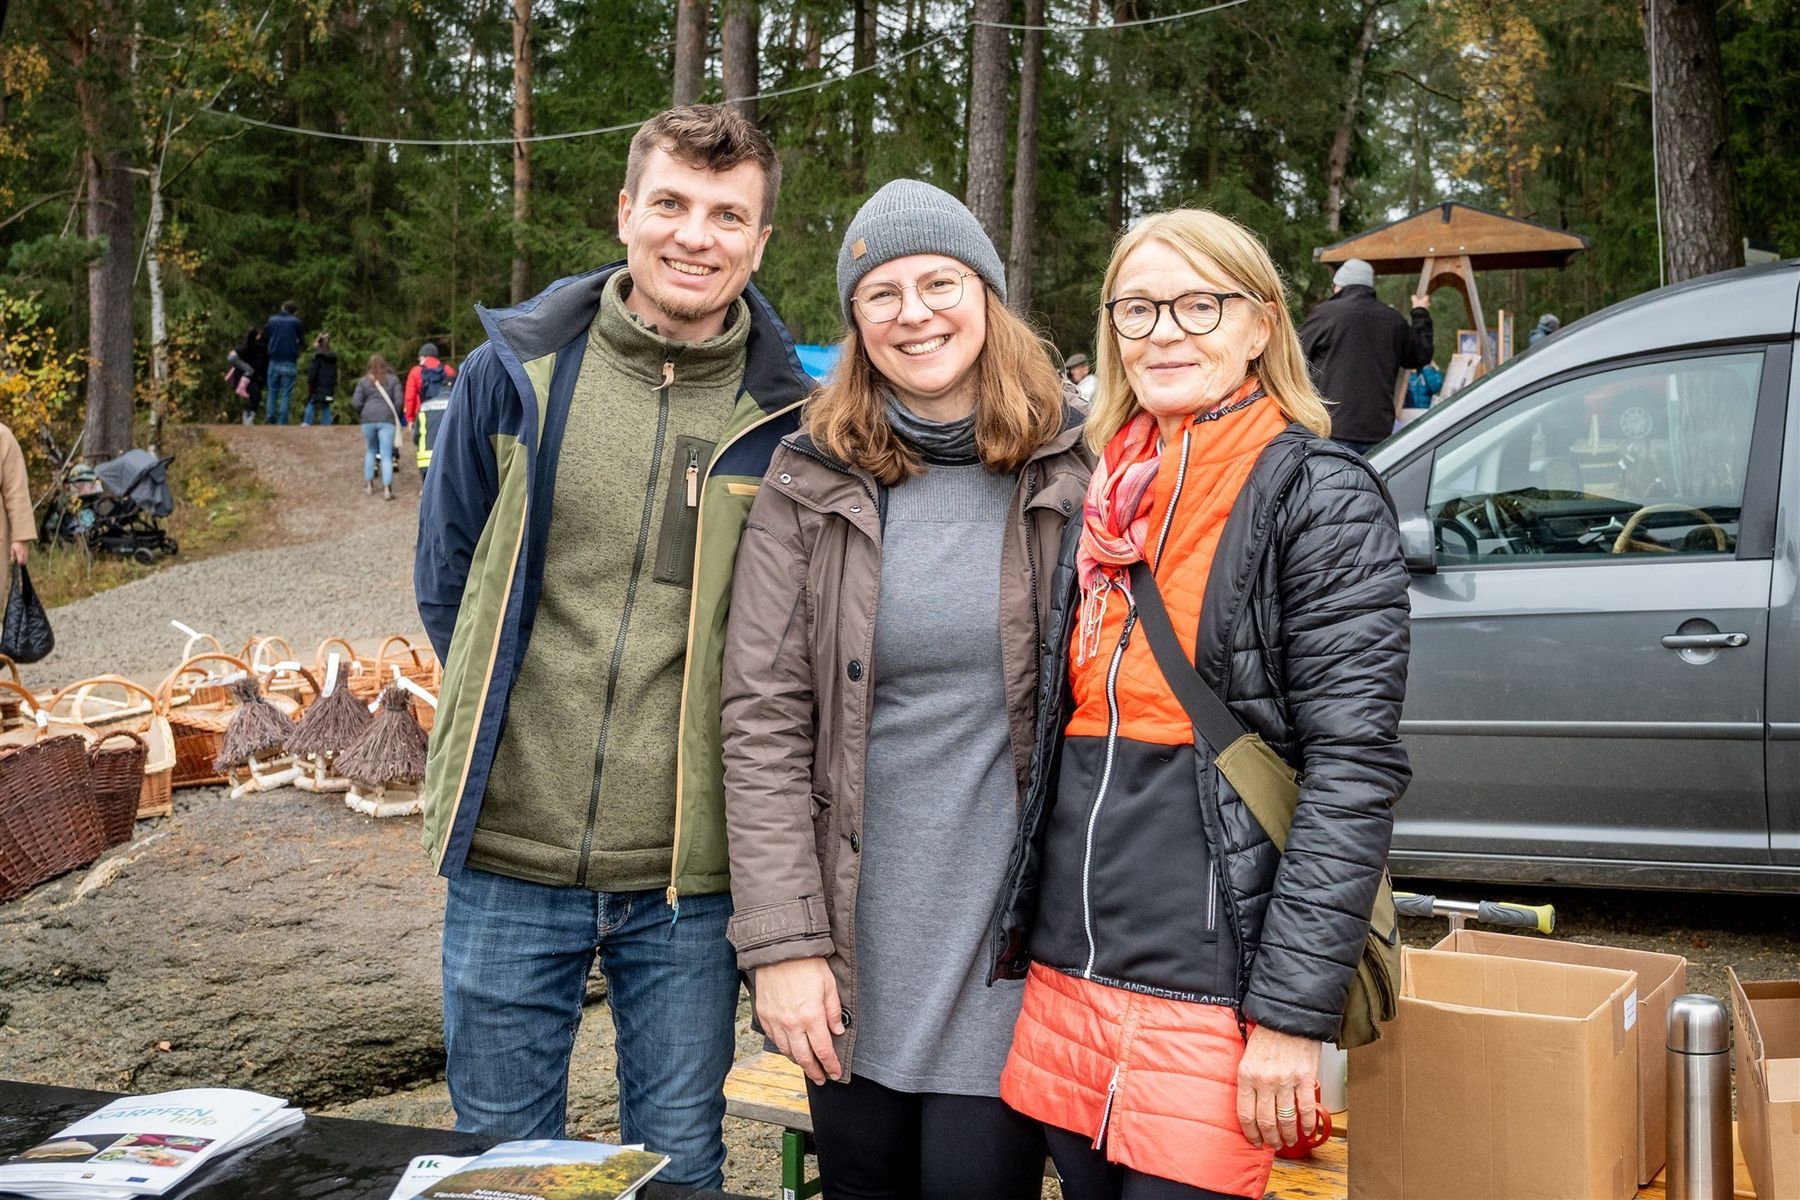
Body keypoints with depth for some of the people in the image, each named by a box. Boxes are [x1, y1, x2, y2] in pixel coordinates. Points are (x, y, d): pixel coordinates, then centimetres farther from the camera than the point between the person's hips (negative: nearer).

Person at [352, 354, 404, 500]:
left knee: (370, 451, 20)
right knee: (386, 455, -2)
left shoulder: (363, 381, 7)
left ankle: (369, 484, 22)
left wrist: (361, 415, 17)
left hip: (368, 419, 1)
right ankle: (387, 489, -10)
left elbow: (355, 402, 0)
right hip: (387, 419, -1)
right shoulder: (393, 380, 7)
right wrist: (396, 417, 12)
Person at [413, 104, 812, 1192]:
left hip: (691, 869, -1)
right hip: (510, 855, 1)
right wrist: (506, 708, 10)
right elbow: (446, 577, 11)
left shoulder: (789, 418, -4)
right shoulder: (517, 373, -1)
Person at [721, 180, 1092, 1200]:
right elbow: (763, 722, -3)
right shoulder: (810, 484, 0)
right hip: (860, 945, 2)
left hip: (1009, 940, -1)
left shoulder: (1073, 474, -2)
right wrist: (781, 942, -8)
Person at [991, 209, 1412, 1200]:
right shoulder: (1104, 501, 12)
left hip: (1208, 1002, -6)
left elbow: (1354, 772, -13)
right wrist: (1024, 939, 16)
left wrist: (1293, 1013, -17)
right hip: (1065, 980, 6)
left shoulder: (1320, 498, -7)